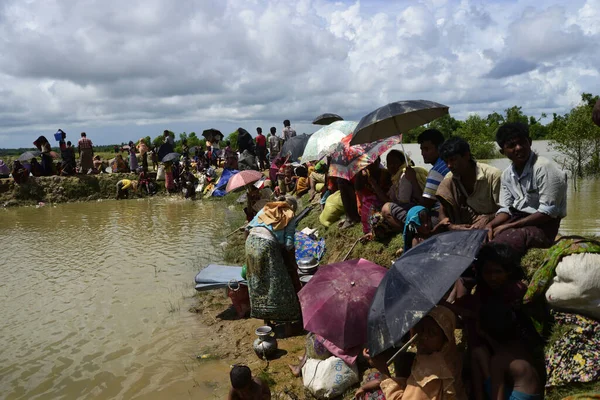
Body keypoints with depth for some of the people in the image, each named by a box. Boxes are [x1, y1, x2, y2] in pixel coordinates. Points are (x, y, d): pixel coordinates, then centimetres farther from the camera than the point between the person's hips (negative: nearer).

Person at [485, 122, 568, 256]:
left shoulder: (544, 168, -16)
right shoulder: (507, 174, 6)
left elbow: (548, 212, -19)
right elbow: (506, 209, 9)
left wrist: (509, 226, -21)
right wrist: (491, 224, -14)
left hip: (543, 225, -7)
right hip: (517, 220, 7)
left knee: (500, 241, -31)